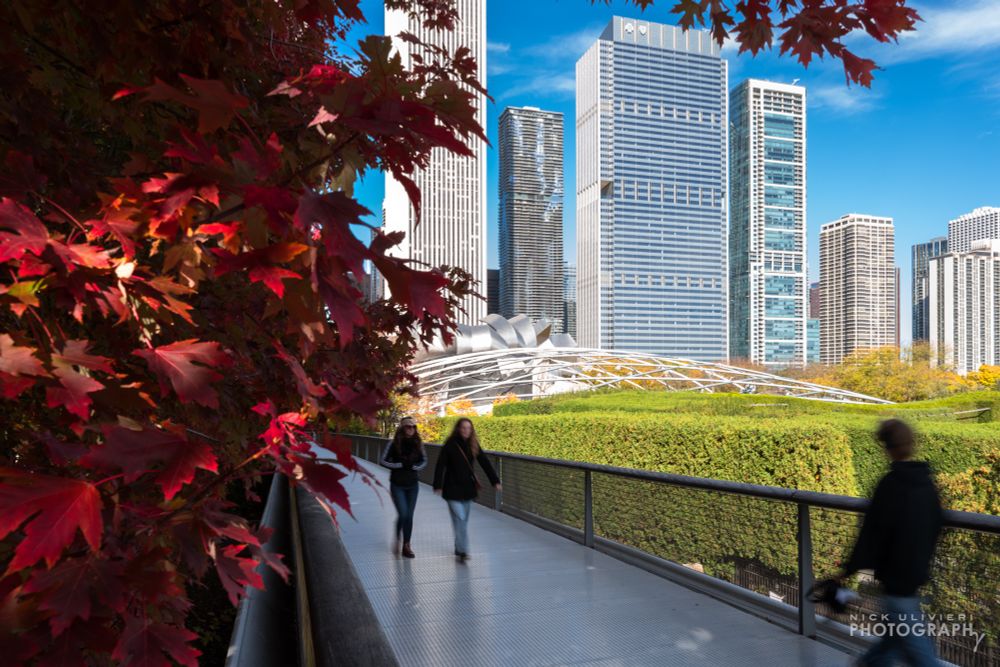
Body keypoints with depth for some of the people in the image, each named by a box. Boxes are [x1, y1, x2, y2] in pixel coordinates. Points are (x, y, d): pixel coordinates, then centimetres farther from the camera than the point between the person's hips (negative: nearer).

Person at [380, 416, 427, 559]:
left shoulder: (418, 443, 0)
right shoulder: (394, 443, -8)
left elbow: (424, 461, 7)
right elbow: (383, 461, -7)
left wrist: (413, 466, -13)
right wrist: (400, 465, -17)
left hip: (413, 484, 3)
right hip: (397, 484, -3)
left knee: (409, 516, 6)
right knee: (403, 514, -10)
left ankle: (406, 546, 17)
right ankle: (397, 539, 17)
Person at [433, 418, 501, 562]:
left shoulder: (473, 445, 3)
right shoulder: (450, 445, -9)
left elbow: (485, 463, 4)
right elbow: (440, 466, -10)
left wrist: (495, 481, -2)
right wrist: (438, 485, -16)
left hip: (468, 488, 5)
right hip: (453, 488, -5)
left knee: (464, 520, 11)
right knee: (459, 518, -11)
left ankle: (459, 549, 25)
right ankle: (462, 551, -7)